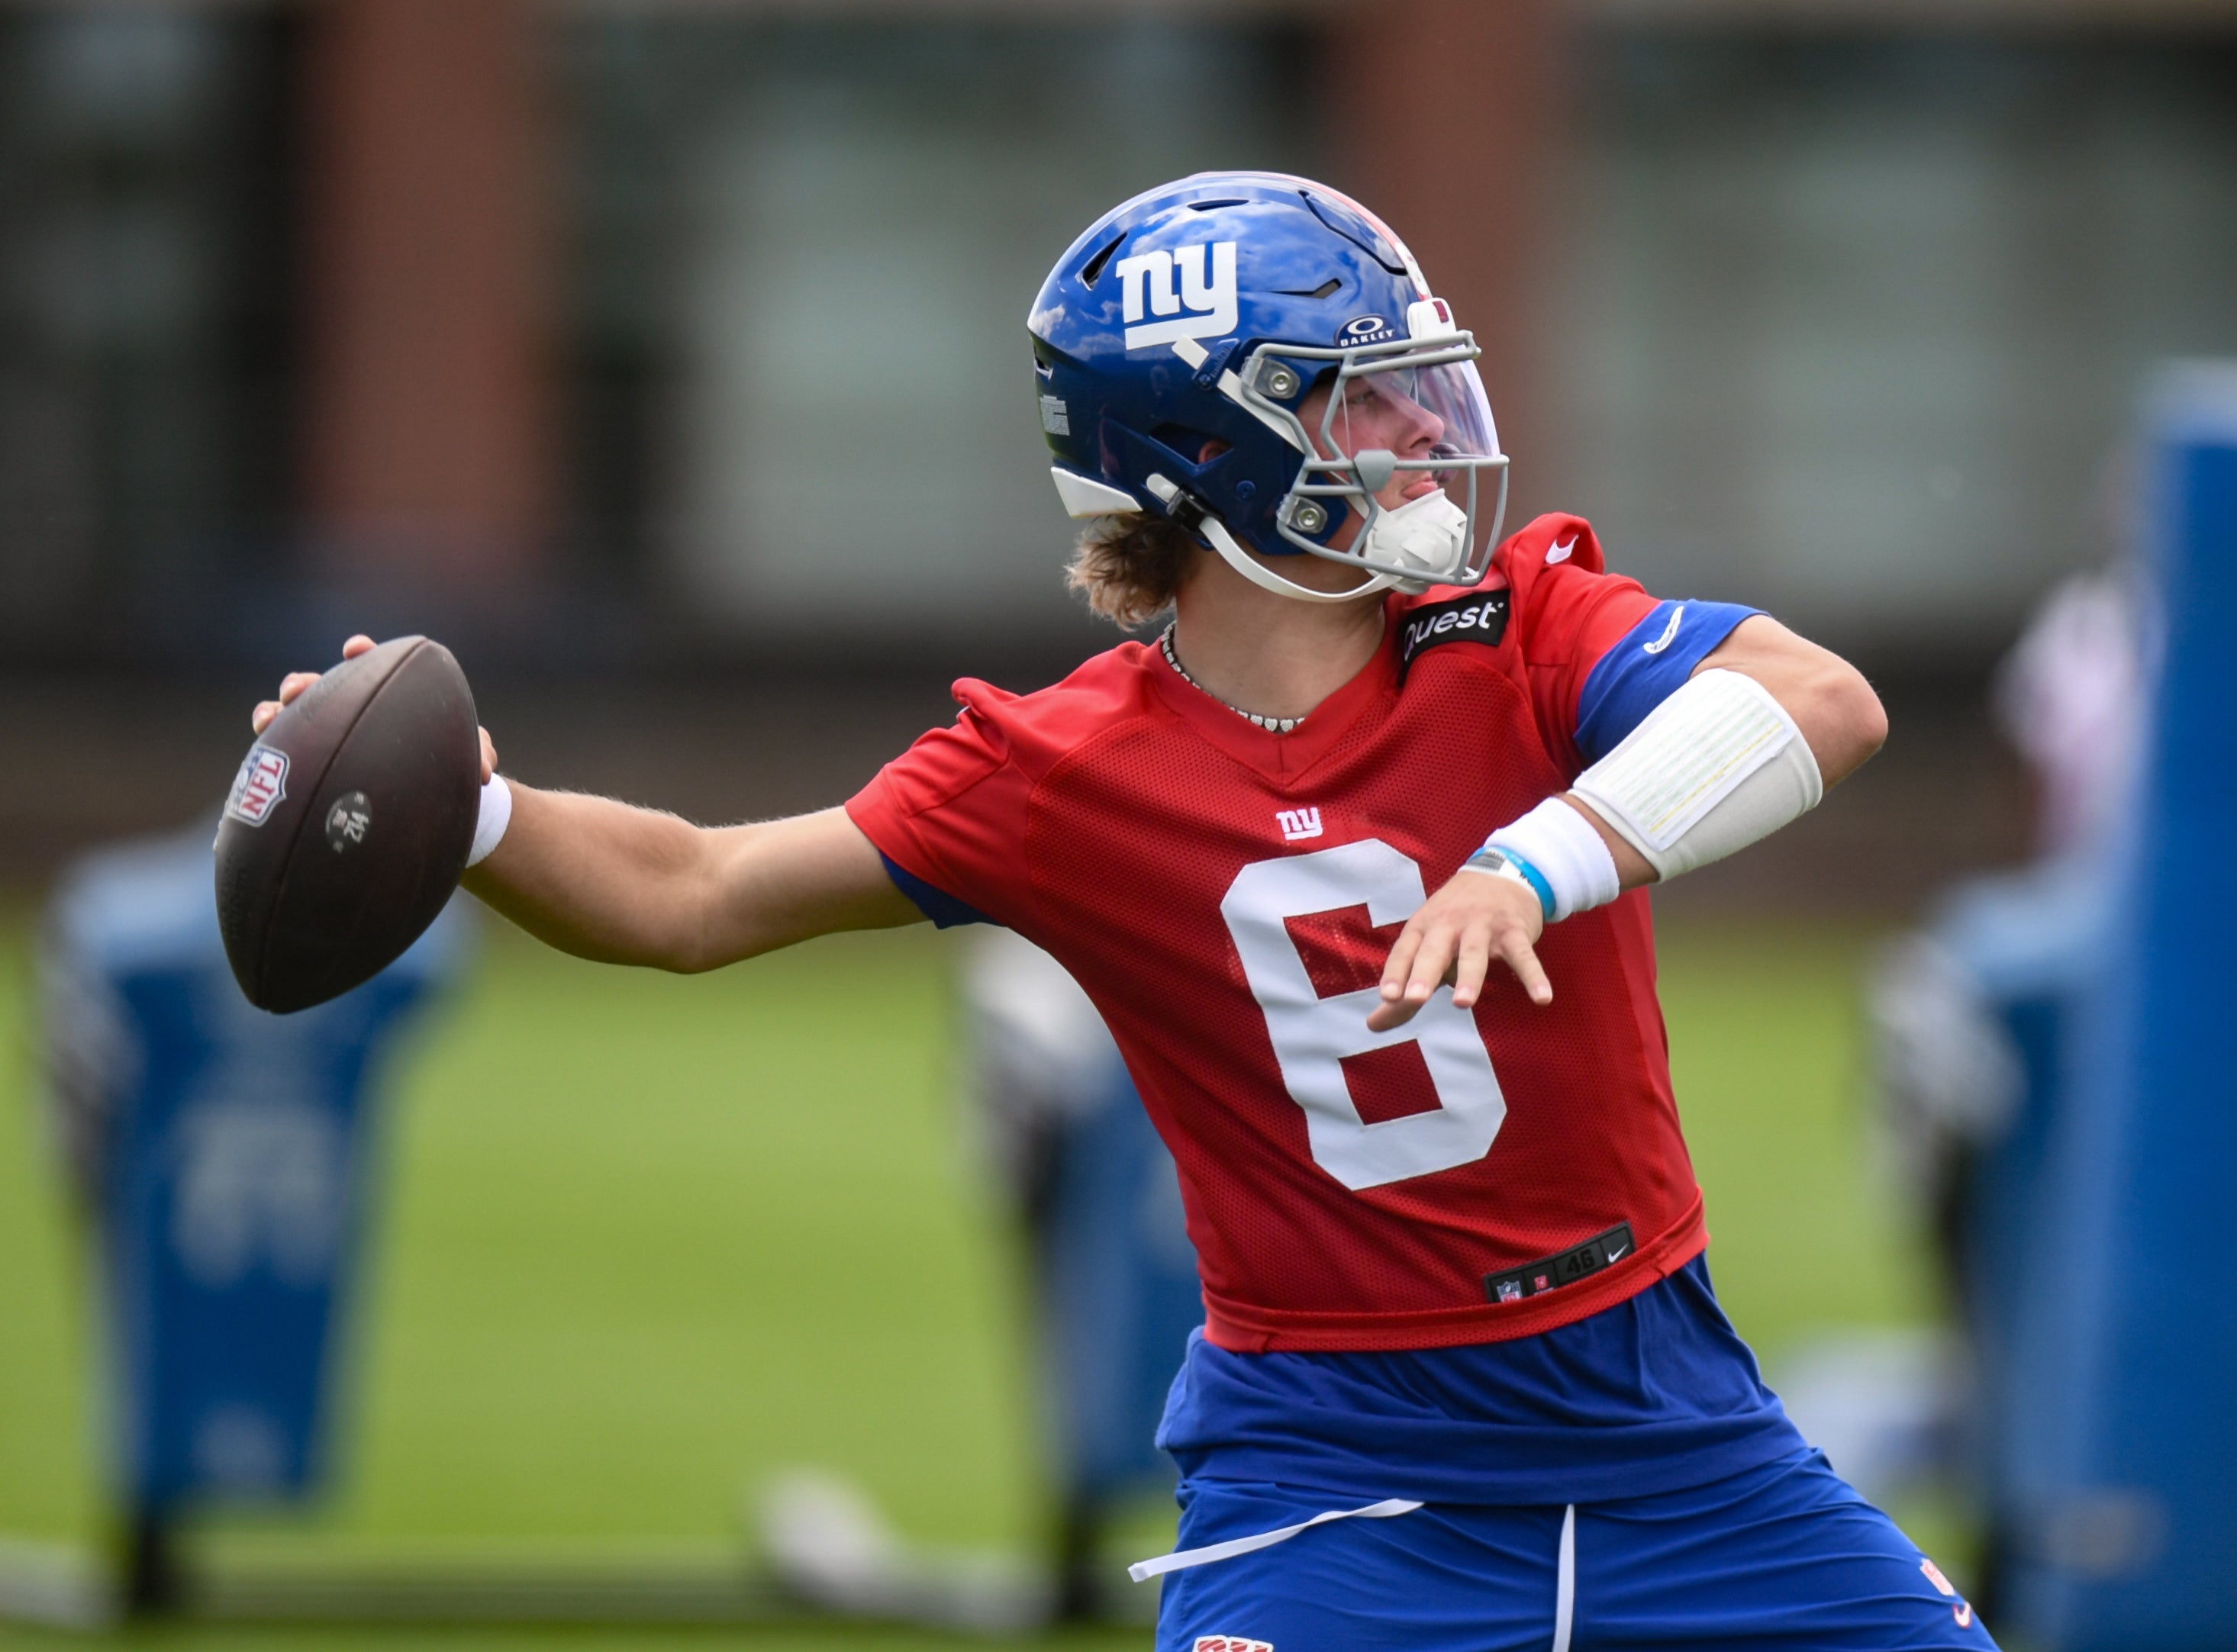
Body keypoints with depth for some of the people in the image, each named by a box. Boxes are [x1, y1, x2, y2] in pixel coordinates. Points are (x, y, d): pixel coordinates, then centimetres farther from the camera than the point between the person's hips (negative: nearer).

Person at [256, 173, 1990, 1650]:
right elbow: (695, 896, -3)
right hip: (1339, 1456, -2)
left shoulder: (1517, 630, -7)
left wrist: (1539, 863, -40)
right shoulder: (1065, 774, -7)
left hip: (1651, 1420, 2)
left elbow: (1825, 702, -25)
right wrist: (467, 815, -22)